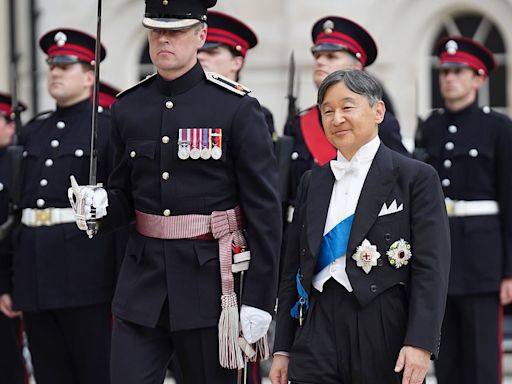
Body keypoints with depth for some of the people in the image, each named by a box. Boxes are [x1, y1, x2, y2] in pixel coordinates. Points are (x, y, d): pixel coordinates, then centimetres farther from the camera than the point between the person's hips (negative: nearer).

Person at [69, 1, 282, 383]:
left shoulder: (238, 108, -7)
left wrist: (259, 299, -11)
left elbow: (264, 209, -8)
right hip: (143, 276, 4)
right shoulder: (128, 108, 7)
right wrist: (101, 206, -8)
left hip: (210, 280, -3)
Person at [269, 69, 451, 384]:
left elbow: (431, 267, -7)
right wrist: (283, 349, 13)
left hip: (385, 332, -4)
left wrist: (420, 343, -17)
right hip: (319, 332, 4)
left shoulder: (416, 177, 0)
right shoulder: (312, 182, 16)